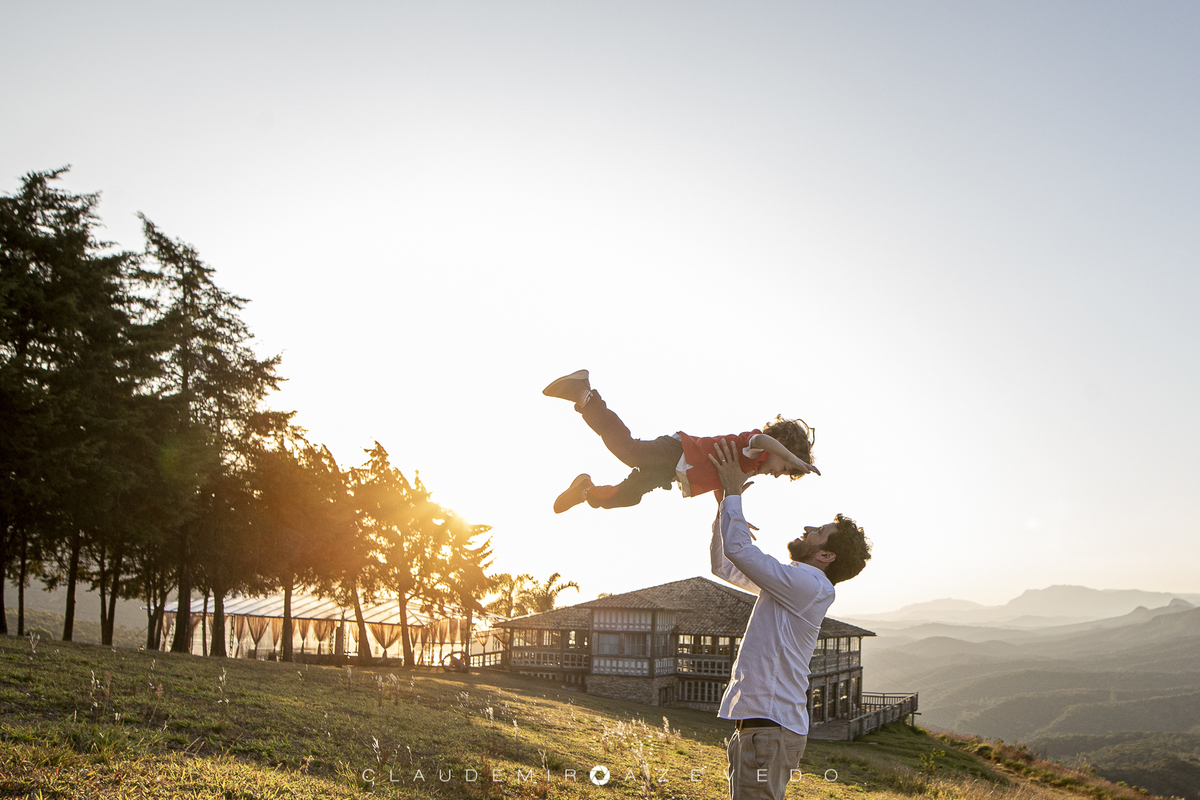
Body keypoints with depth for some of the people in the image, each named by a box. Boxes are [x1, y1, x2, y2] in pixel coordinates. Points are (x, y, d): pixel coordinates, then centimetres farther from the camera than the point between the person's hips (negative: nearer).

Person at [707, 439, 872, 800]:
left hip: (771, 729, -10)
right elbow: (724, 564, 22)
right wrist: (725, 501, 14)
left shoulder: (811, 584, -14)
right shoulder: (788, 584, 16)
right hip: (757, 723, 10)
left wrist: (733, 492, -6)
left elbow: (738, 548, -19)